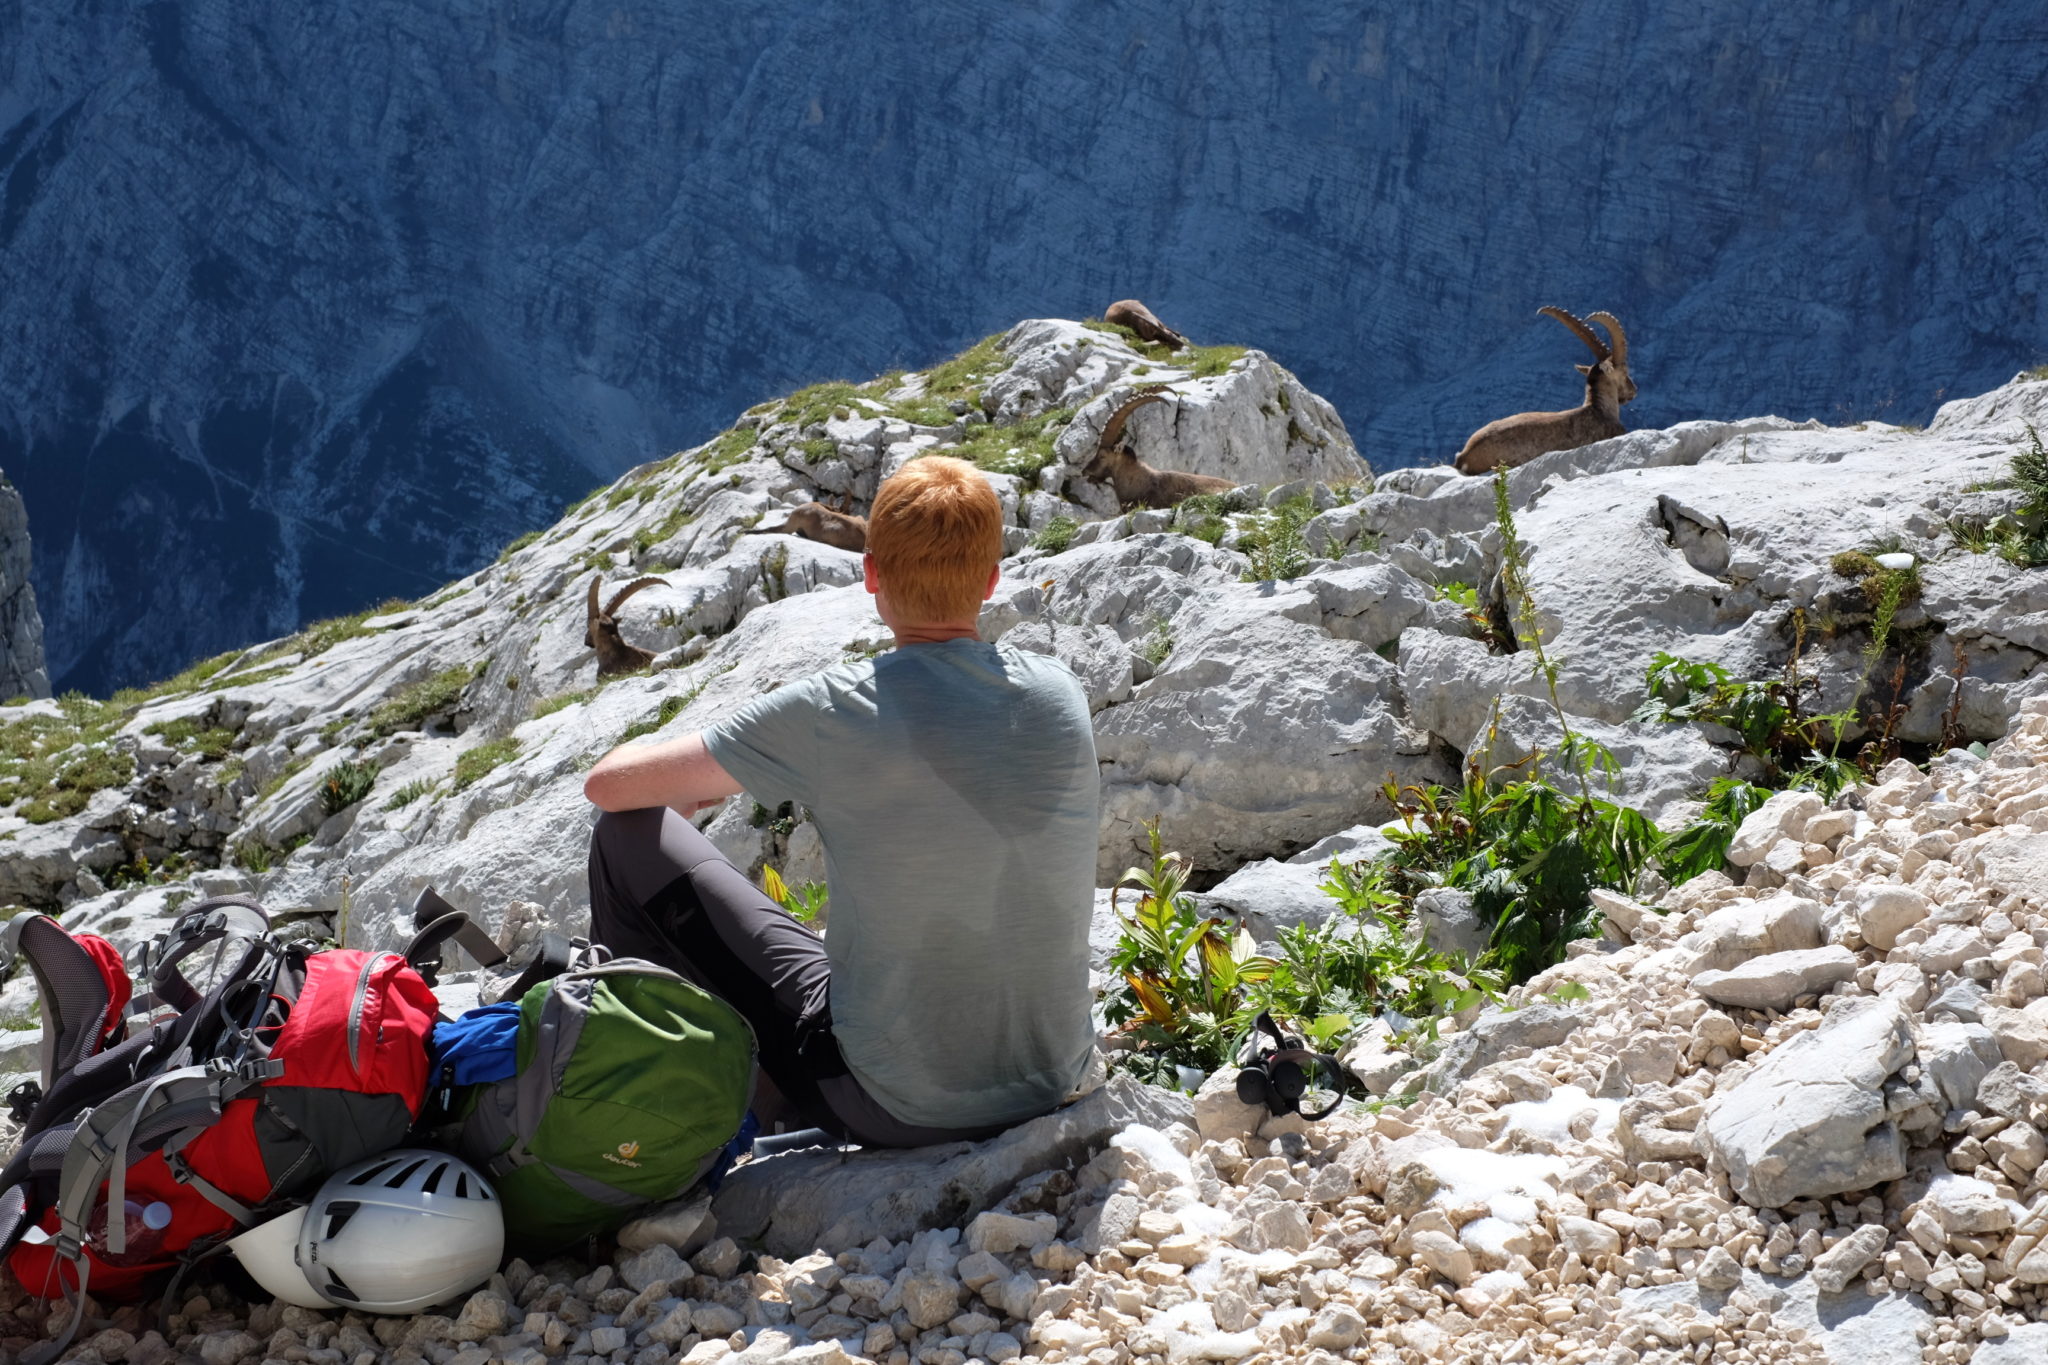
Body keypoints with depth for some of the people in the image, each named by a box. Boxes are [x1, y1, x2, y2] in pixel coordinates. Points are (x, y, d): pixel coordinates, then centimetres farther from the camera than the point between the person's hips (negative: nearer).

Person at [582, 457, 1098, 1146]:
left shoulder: (831, 713, -17)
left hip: (893, 1107, -5)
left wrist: (693, 786, 18)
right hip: (1052, 1085, 5)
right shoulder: (1061, 694, -4)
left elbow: (608, 785, -6)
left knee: (630, 833, 6)